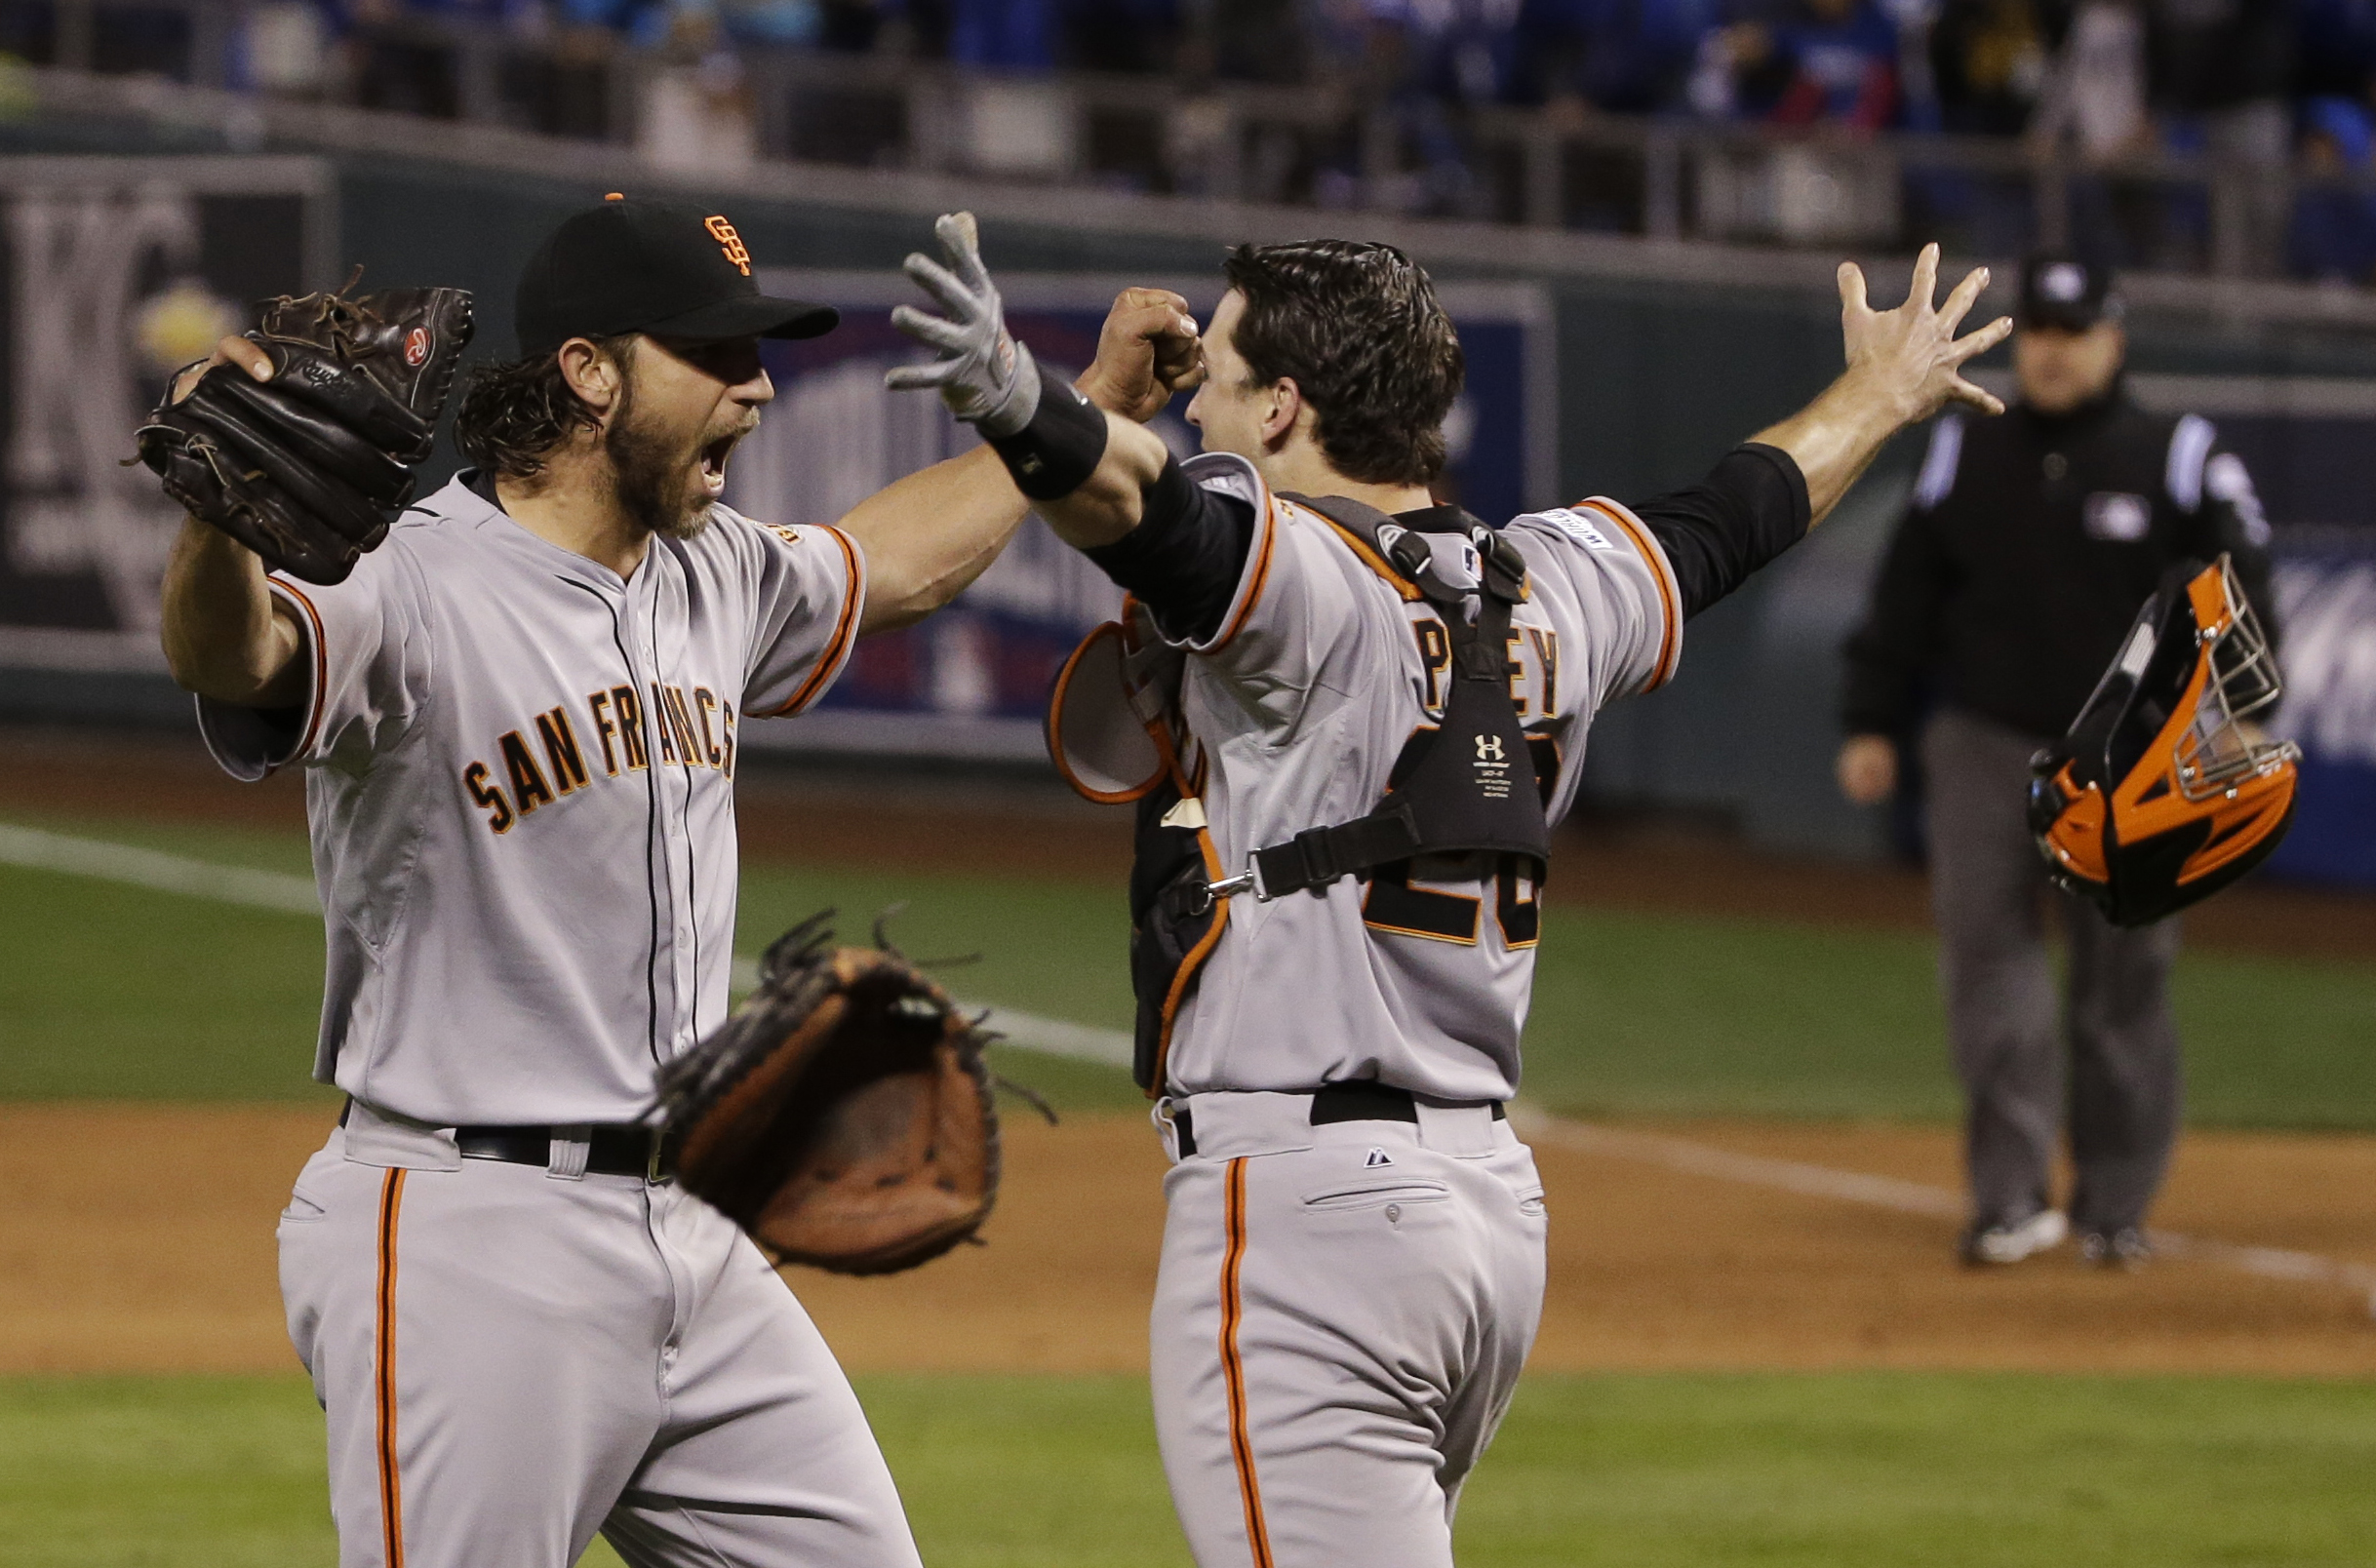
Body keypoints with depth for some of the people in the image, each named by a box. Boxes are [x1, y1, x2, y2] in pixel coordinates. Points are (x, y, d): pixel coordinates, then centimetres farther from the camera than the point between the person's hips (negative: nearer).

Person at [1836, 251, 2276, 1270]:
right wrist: (1873, 723, 8)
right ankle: (2011, 1196, -10)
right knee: (1988, 957, -9)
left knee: (2124, 977, 2)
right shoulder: (1965, 455, 9)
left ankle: (2113, 1206, 11)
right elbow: (1907, 595, 13)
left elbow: (2241, 589, -3)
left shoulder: (2177, 459, 1)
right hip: (1986, 746, 2)